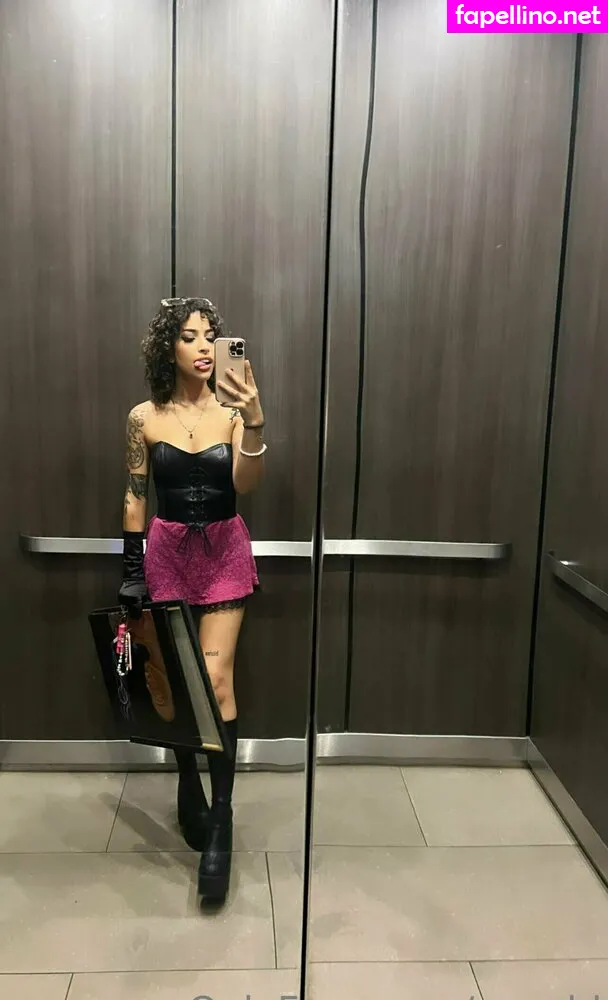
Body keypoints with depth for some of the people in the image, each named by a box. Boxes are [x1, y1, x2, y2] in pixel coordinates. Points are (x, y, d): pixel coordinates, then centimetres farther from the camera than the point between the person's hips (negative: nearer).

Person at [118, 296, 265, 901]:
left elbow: (245, 484, -16)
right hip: (166, 552, 1)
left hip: (224, 552, -1)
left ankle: (220, 820, 4)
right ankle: (188, 781, 33)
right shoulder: (144, 417, -2)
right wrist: (132, 571, 2)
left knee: (216, 679, -5)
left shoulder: (232, 409, -4)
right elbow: (135, 497, 4)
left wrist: (254, 421, -32)